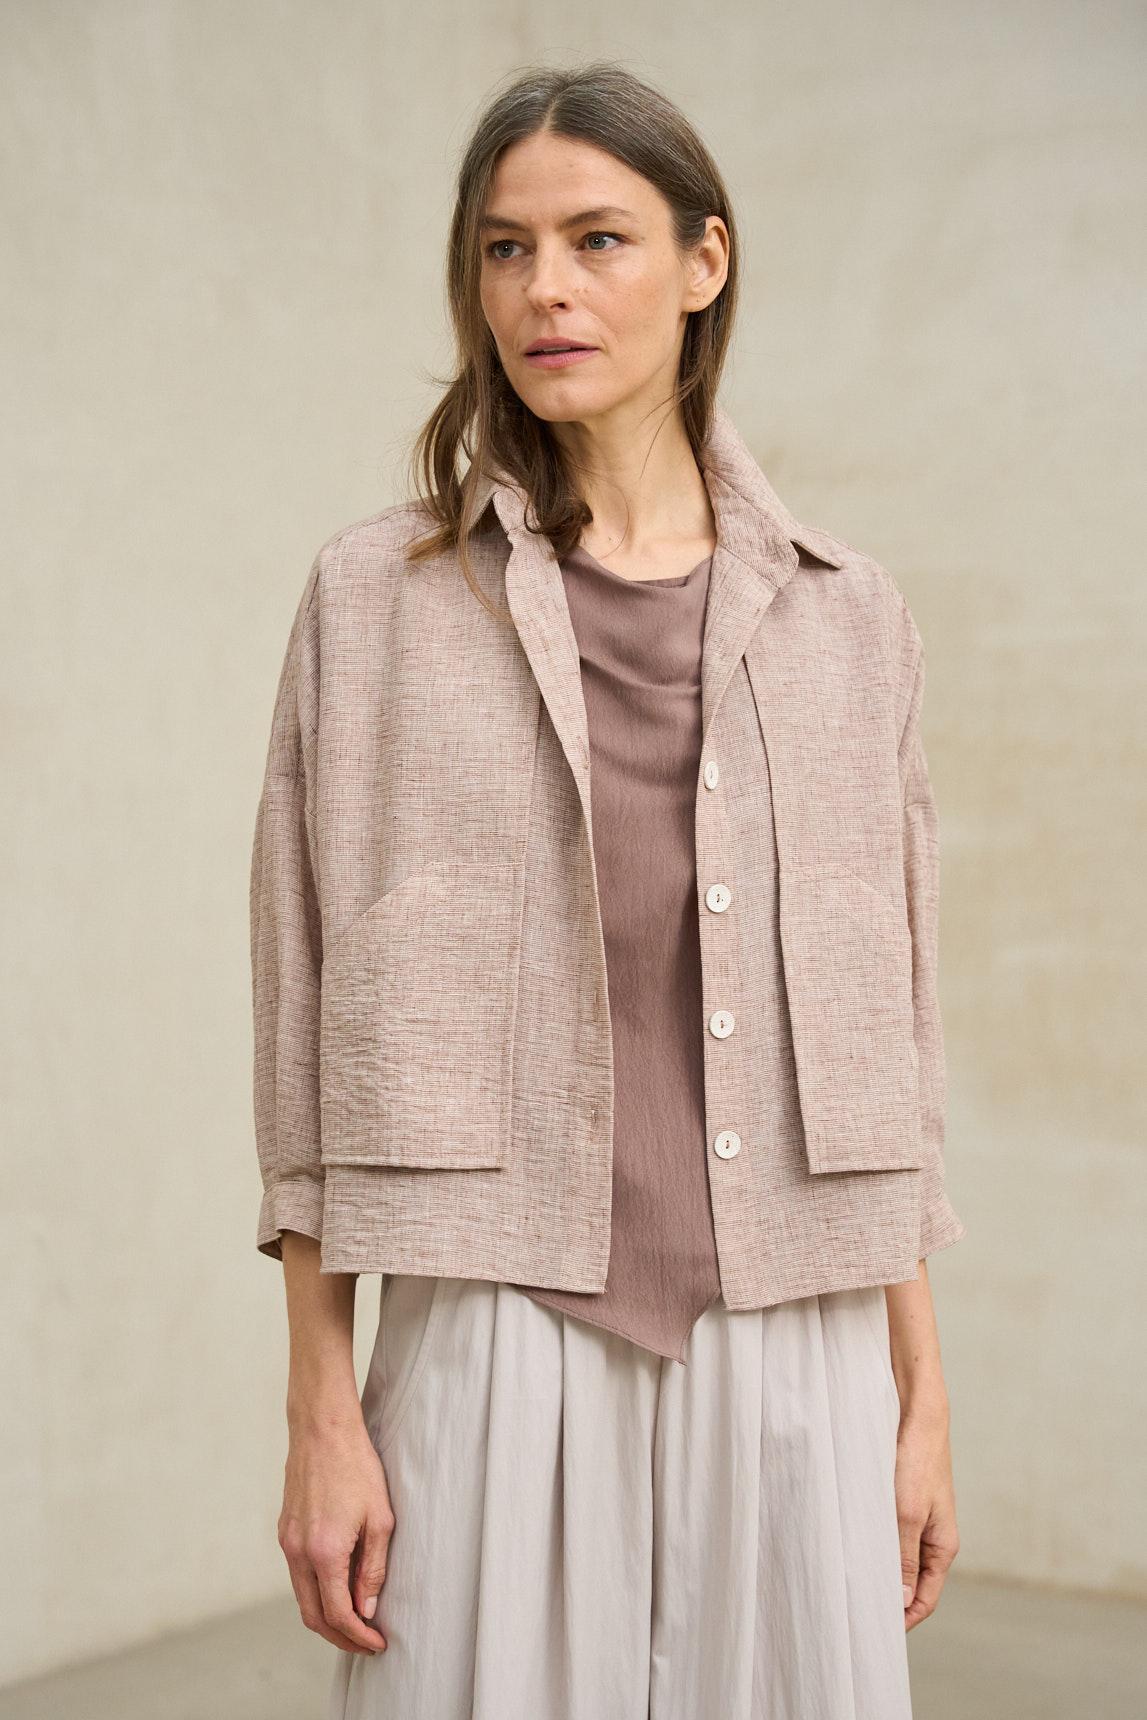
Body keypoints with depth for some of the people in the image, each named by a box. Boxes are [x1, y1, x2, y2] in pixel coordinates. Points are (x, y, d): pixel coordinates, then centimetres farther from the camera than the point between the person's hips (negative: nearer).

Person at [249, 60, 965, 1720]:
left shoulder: (847, 616, 6)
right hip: (500, 1346, -2)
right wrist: (321, 1411, -4)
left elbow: (888, 1026, 9)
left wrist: (922, 1396, 8)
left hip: (788, 1357, 2)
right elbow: (310, 1020, -1)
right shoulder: (383, 596, 0)